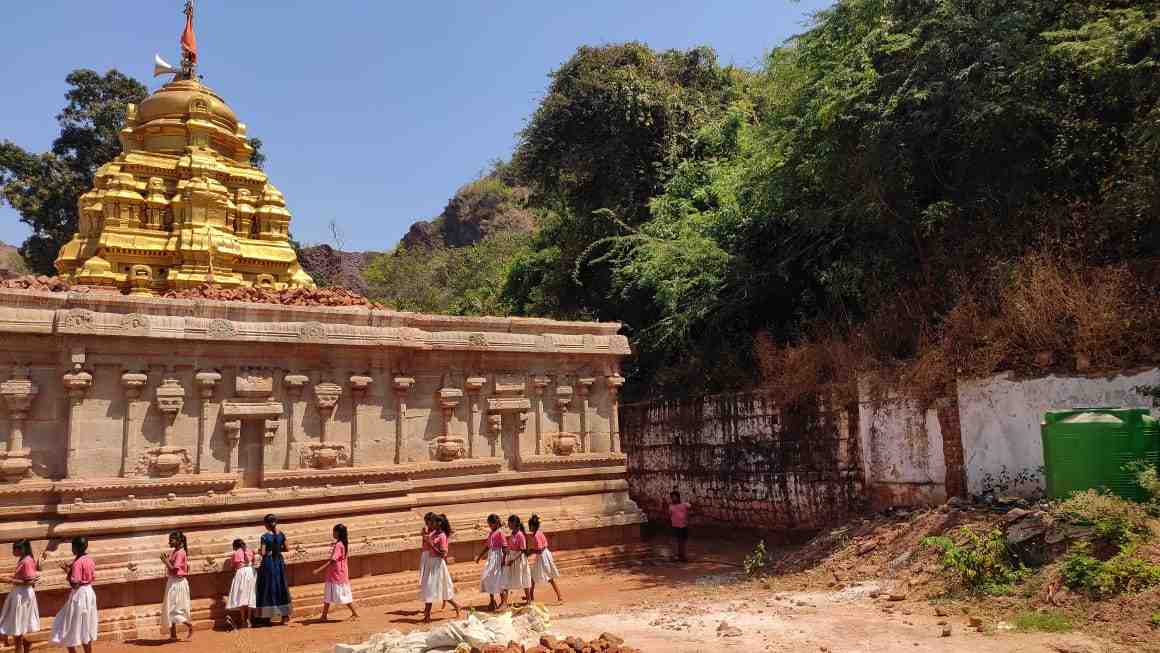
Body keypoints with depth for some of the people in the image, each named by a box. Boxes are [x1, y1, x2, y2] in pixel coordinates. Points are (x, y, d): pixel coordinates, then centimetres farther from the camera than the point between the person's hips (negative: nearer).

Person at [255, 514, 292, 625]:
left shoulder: (265, 536, -12)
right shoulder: (281, 534, 1)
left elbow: (262, 553, -14)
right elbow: (286, 549, 5)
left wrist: (259, 551, 6)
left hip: (268, 563, -4)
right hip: (279, 562, 4)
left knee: (267, 588, 6)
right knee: (281, 587, 11)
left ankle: (267, 617, 10)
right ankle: (284, 616, 12)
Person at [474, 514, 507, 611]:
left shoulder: (500, 533, -13)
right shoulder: (491, 534, 11)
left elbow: (504, 547, -17)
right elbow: (487, 547, 18)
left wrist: (503, 560, -21)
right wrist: (479, 557, 20)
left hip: (498, 557, -8)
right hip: (490, 558, 8)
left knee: (498, 579, -3)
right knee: (487, 578, 8)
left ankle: (503, 601, 13)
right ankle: (492, 601, 20)